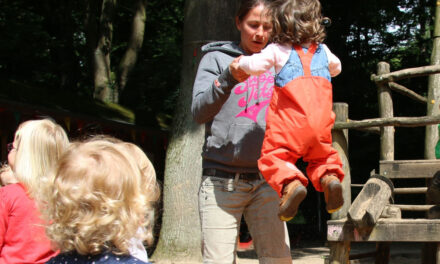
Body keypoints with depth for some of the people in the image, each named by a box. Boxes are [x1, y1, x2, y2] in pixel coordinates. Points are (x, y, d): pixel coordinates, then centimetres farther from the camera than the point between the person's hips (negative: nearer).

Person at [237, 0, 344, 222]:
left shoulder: (278, 50, 2)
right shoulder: (323, 51, 18)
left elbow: (255, 65, -7)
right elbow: (336, 68, 35)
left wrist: (241, 62, 13)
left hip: (289, 122, -4)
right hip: (320, 123, 5)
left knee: (273, 156, -2)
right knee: (321, 155, 22)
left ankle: (290, 183, -31)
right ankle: (329, 176, -9)